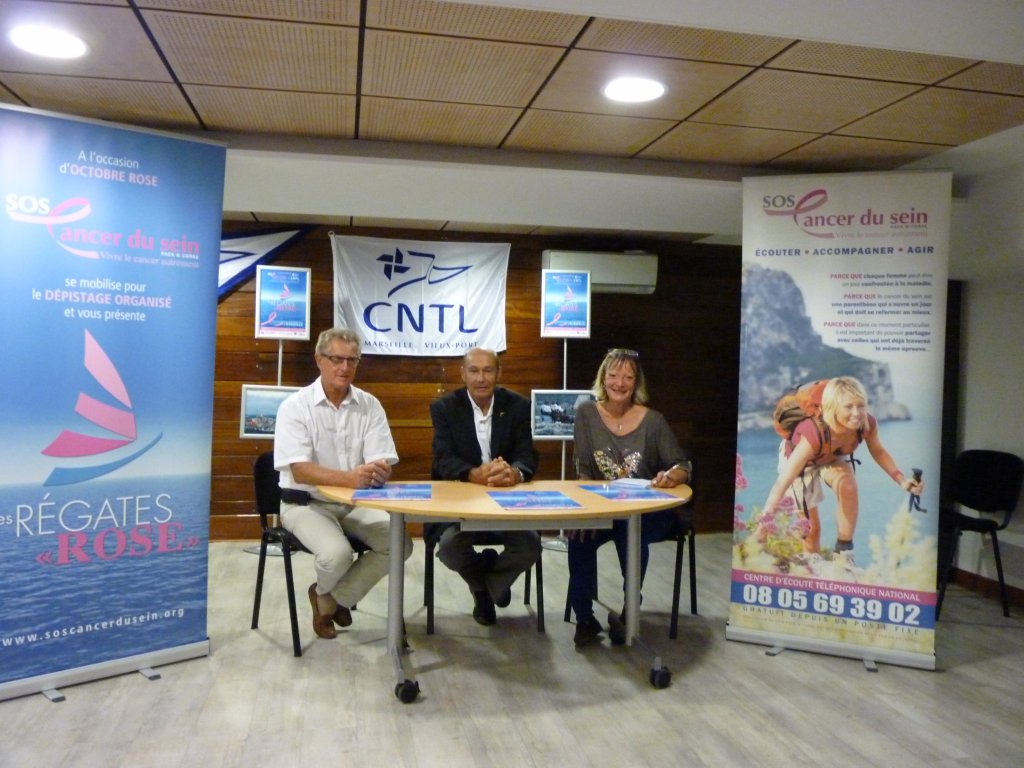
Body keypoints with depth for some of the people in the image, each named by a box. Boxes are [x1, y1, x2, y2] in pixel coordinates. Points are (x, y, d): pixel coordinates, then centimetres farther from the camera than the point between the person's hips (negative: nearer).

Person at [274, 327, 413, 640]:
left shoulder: (370, 405, -2)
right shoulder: (295, 405, -12)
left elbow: (383, 465, -8)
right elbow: (300, 471, -22)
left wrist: (378, 472, -35)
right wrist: (349, 478, -40)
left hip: (355, 503, 4)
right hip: (306, 503, -4)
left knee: (401, 543, -17)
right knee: (337, 554, -30)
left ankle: (332, 600, 5)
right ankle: (325, 592, 10)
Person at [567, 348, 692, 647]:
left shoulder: (653, 421, -5)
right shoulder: (586, 413, 0)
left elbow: (683, 466, -3)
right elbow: (584, 471, 0)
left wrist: (671, 476, -27)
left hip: (650, 511, -2)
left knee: (630, 530, -34)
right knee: (578, 533, -28)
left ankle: (630, 613, -11)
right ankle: (584, 618, -9)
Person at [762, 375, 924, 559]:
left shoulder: (867, 424, -29)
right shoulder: (815, 434, -45)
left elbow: (878, 452, -3)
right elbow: (782, 483, -43)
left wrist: (902, 480, -15)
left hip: (833, 457, 4)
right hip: (799, 458, -4)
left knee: (848, 487, -27)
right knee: (811, 527, -4)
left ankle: (844, 551, -9)